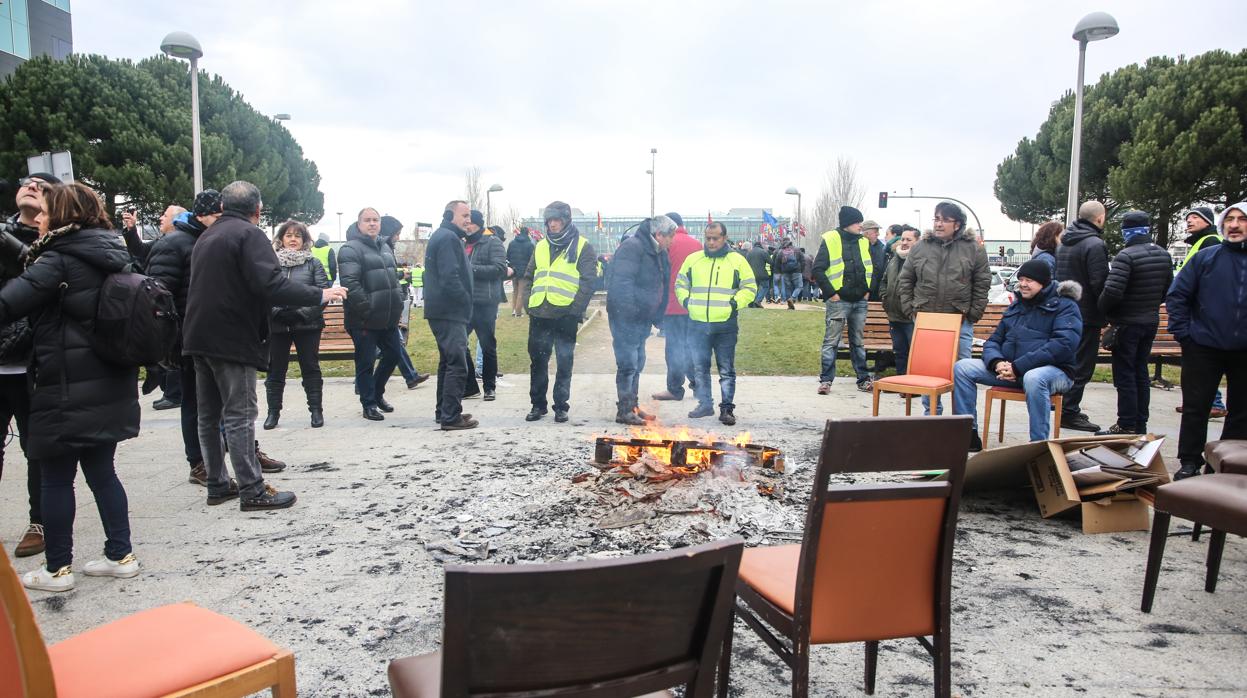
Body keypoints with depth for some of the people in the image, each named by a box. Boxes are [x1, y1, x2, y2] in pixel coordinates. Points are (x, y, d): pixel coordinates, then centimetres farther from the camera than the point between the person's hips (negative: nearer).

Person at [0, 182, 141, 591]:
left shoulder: (59, 260, -13)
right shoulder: (110, 255, 11)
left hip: (68, 389, -7)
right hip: (110, 384, 8)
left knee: (55, 478, 4)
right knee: (101, 471, 15)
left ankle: (57, 569, 13)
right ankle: (121, 555, 19)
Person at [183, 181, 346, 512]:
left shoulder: (206, 237, 18)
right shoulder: (249, 235, -11)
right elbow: (271, 284, -23)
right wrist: (319, 295, -18)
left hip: (199, 335, 9)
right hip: (232, 339, -9)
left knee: (210, 416, 13)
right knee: (239, 416, -6)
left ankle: (217, 485, 21)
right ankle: (252, 491, -3)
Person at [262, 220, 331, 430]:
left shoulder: (313, 263, 4)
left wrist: (305, 312, -15)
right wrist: (276, 312, -14)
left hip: (307, 325, -1)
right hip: (278, 325, 1)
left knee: (310, 368, 5)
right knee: (275, 369, 8)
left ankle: (316, 410, 13)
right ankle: (273, 411, 19)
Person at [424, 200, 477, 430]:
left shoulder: (441, 236, 20)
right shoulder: (449, 238, -14)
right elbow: (450, 278, -23)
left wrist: (464, 301, 16)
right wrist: (466, 301, -11)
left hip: (442, 312, 11)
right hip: (450, 312, -11)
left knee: (448, 361, 18)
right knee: (457, 364, -9)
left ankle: (443, 411, 25)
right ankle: (451, 417, -7)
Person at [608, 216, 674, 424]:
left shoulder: (660, 253, 14)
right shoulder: (632, 247, -17)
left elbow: (663, 287, 21)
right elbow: (622, 282, -24)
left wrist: (658, 316, 16)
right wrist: (628, 309, -27)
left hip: (642, 317, 10)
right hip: (625, 316, -10)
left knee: (637, 364, 16)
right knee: (628, 364, -7)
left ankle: (632, 407, 26)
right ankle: (624, 411, 0)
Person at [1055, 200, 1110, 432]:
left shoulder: (1064, 243, 12)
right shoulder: (1095, 245, -16)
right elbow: (1100, 283, -20)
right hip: (1087, 315, -9)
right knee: (1082, 365, -2)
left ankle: (1068, 408, 24)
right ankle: (1069, 412, 0)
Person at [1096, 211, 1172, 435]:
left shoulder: (1126, 256, -19)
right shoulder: (1164, 255, 7)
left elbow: (1112, 291, -26)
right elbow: (1168, 290, 13)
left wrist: (1104, 310, -8)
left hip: (1127, 323, -8)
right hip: (1151, 321, 8)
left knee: (1125, 375, -1)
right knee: (1141, 373, 16)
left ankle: (1127, 426, 1)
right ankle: (1140, 424, 22)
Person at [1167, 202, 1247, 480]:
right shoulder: (1206, 258, -1)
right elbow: (1176, 295, 0)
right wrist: (1182, 333, -7)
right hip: (1204, 349, -2)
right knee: (1196, 408, 3)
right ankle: (1190, 462, 14)